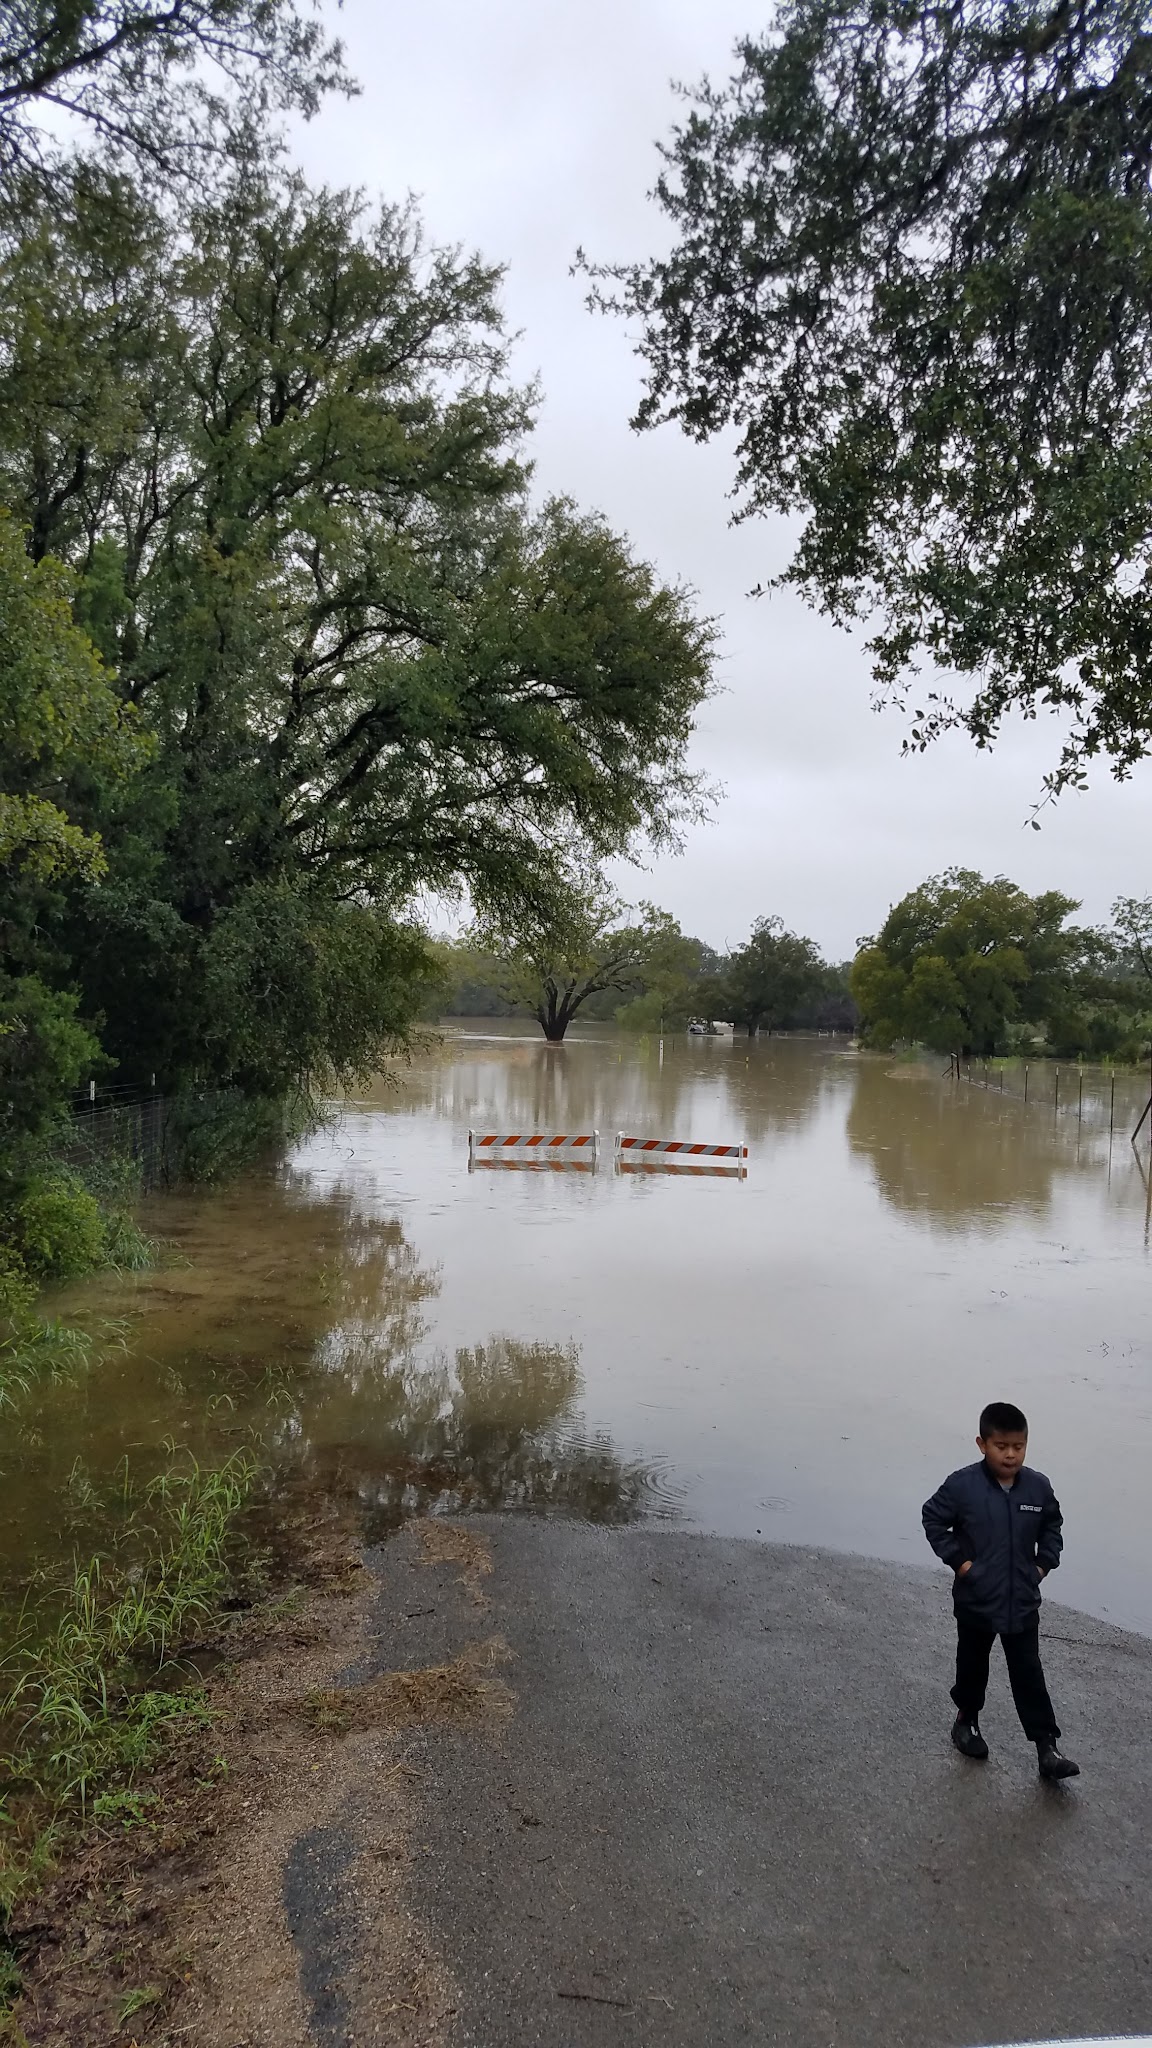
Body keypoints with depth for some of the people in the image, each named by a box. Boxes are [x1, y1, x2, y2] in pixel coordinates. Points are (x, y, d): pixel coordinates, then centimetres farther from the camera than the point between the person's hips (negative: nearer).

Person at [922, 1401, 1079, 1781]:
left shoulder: (1038, 1486, -8)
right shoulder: (962, 1485, -18)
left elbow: (1052, 1526, 11)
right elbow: (933, 1519, -7)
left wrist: (1044, 1563, 1)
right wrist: (957, 1559, -11)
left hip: (1022, 1603, 2)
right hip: (976, 1602, -1)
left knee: (1029, 1675, 7)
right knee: (972, 1666, 18)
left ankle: (1047, 1748, 14)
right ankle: (967, 1720, 39)